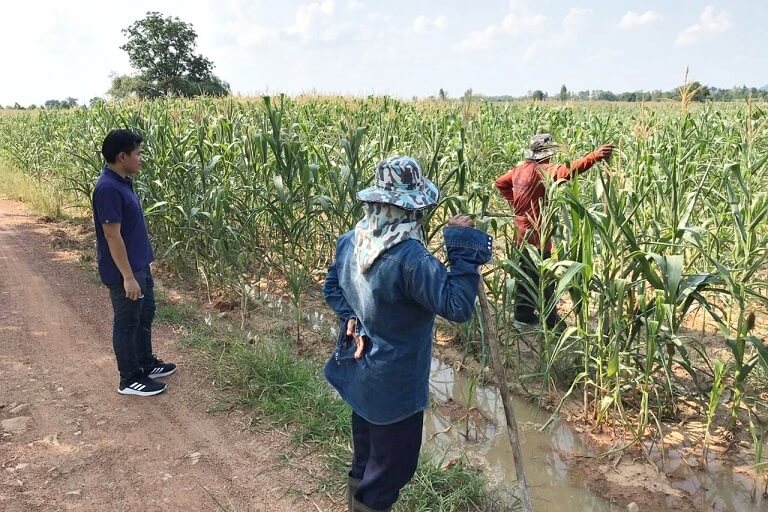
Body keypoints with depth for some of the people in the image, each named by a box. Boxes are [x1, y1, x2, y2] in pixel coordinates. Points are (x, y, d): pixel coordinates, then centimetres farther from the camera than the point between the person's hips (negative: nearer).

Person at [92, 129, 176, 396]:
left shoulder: (122, 181, 6)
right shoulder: (108, 188, -24)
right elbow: (112, 236, -24)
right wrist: (128, 277, -23)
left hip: (140, 265, 10)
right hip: (124, 271, -10)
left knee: (145, 315, 21)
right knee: (127, 323, 4)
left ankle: (146, 363, 37)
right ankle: (130, 379, 19)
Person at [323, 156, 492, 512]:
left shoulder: (352, 240, -4)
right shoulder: (409, 256, -31)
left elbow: (332, 287, 11)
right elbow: (457, 307, -28)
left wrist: (352, 320, 6)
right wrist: (464, 247, -25)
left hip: (359, 372, 8)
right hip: (393, 383, -8)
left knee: (365, 458, 28)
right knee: (392, 464, 13)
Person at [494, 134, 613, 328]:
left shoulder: (520, 169, 8)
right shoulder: (541, 170, -19)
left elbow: (500, 183, 21)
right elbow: (567, 171, -35)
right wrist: (595, 156, -40)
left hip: (522, 229, 9)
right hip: (535, 231, -9)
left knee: (527, 273, 18)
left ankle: (524, 314, 28)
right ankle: (551, 321, 8)